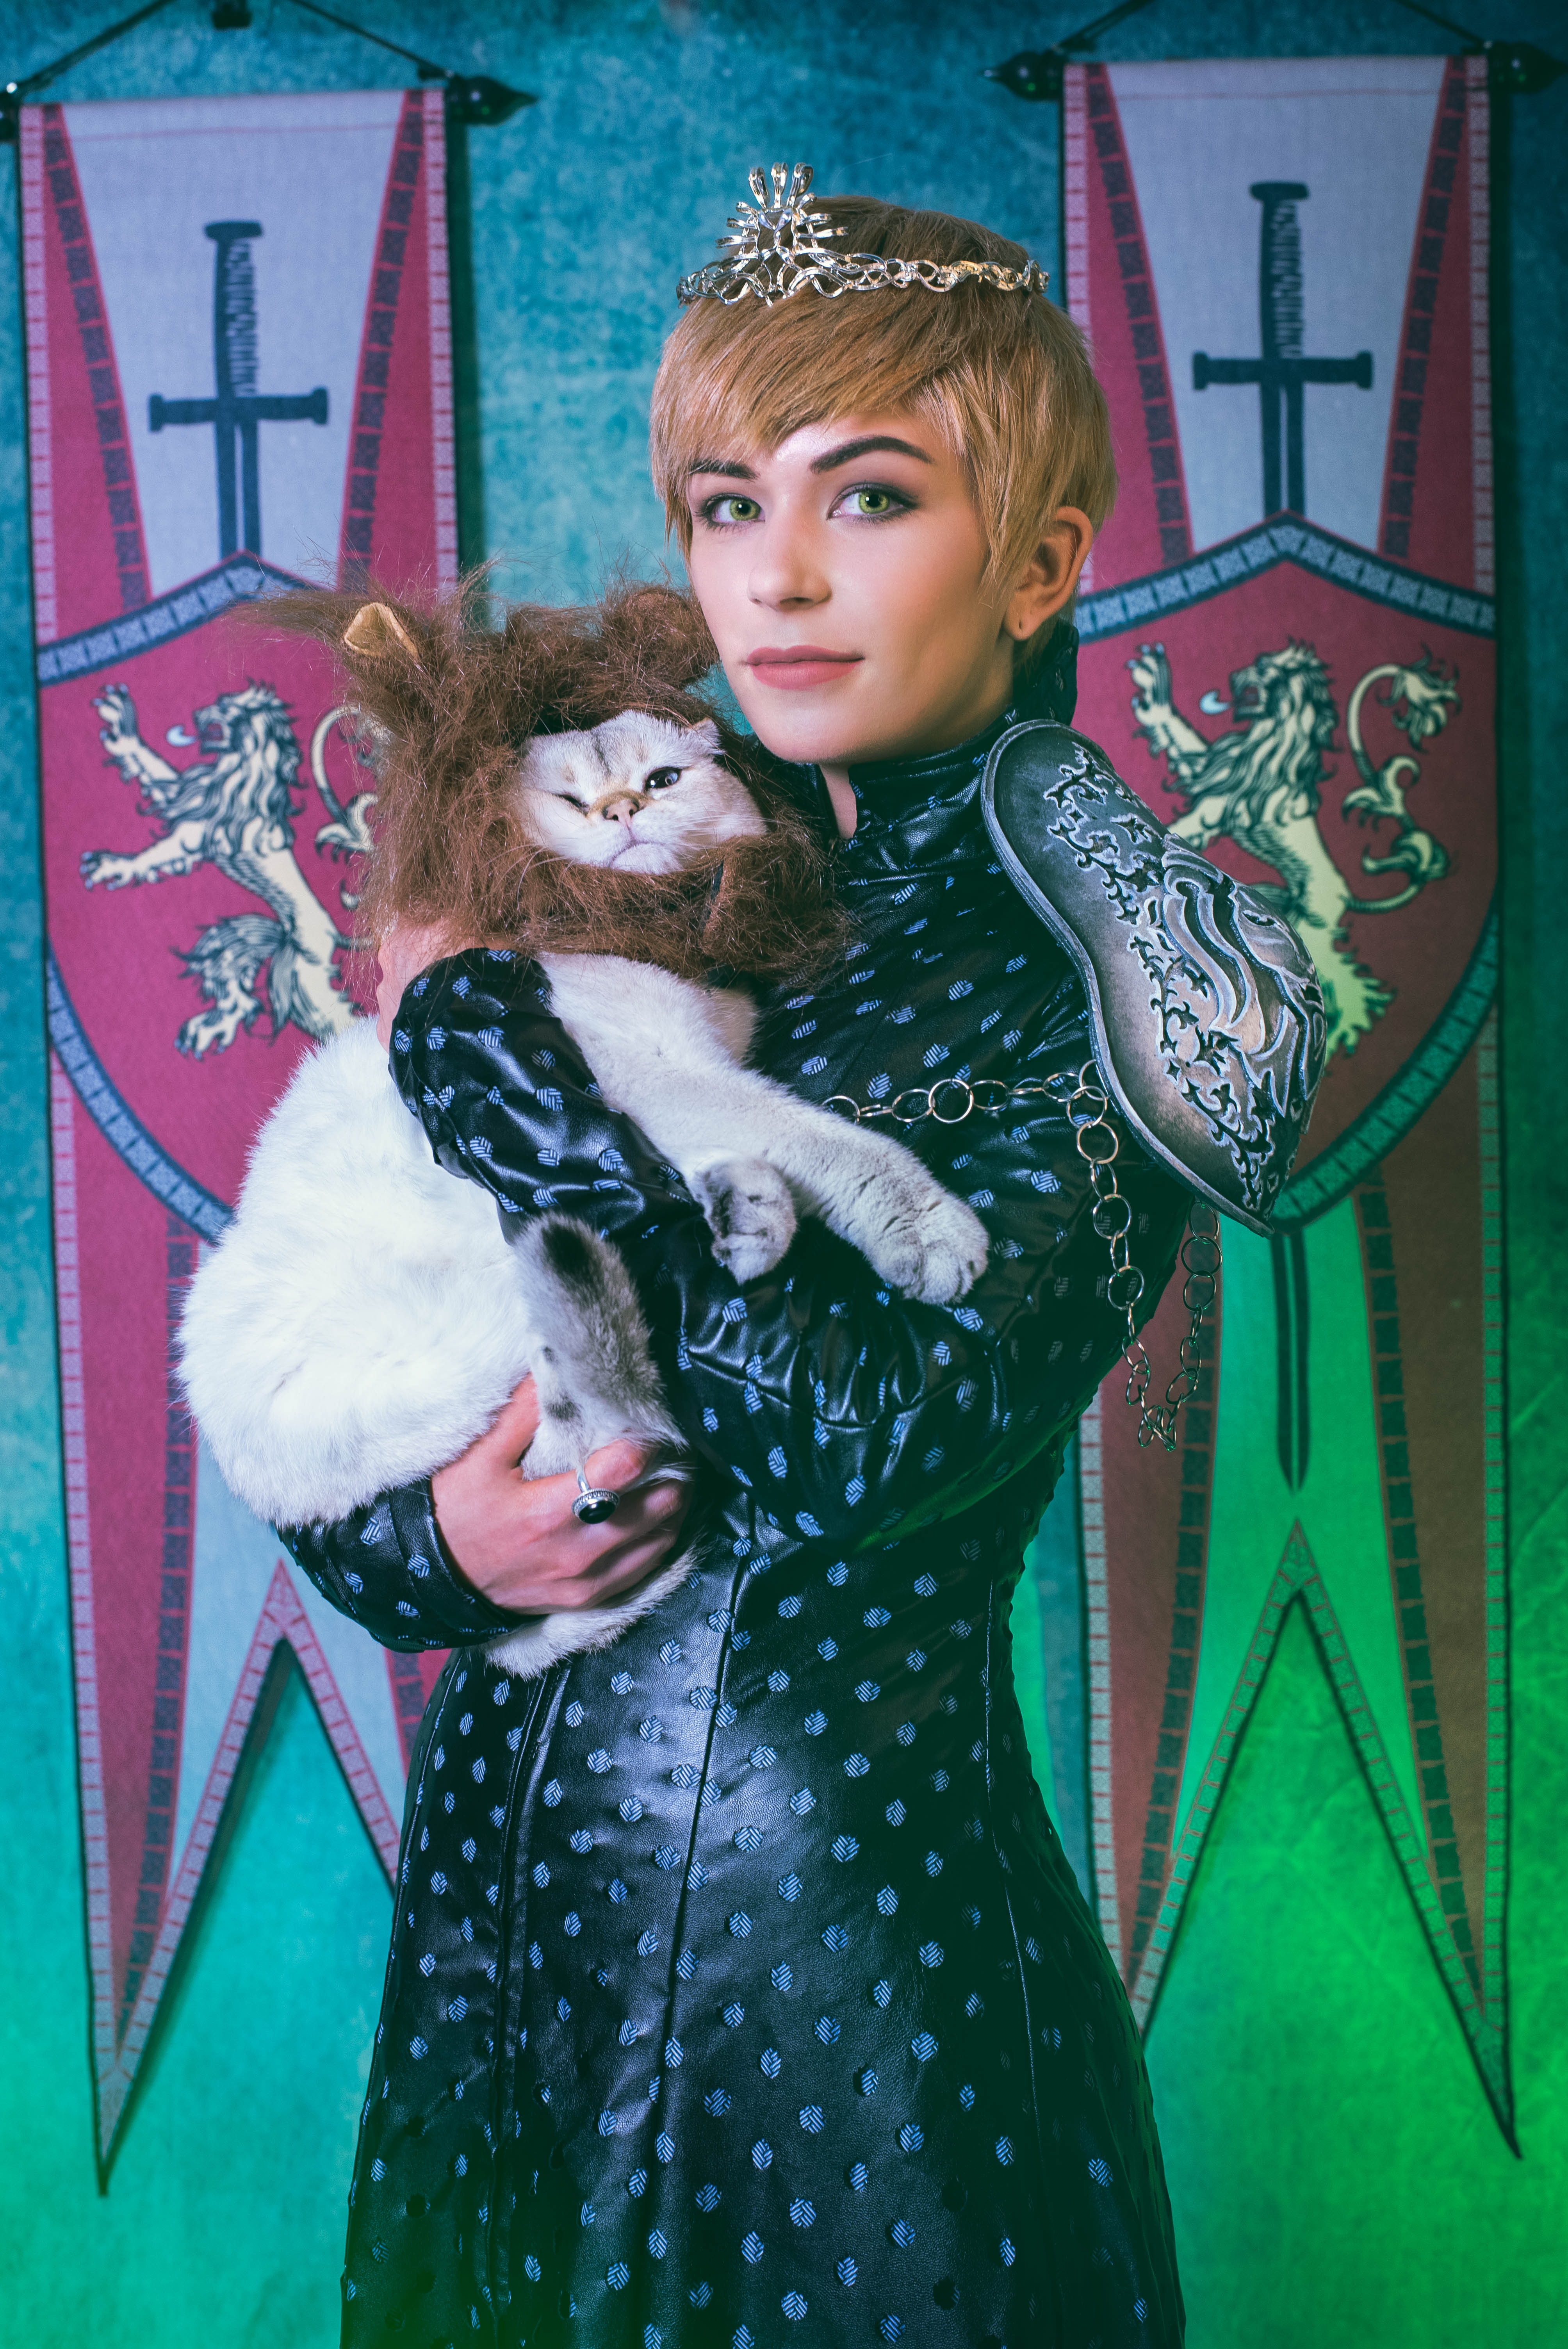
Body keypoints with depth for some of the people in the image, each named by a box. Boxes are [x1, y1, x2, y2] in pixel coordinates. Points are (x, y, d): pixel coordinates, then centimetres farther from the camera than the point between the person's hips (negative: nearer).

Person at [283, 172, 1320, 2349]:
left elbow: (882, 1431, -25)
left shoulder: (1116, 982, -10)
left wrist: (485, 1038, -19)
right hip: (506, 1901, 5)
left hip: (857, 1943, -4)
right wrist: (431, 1537, -16)